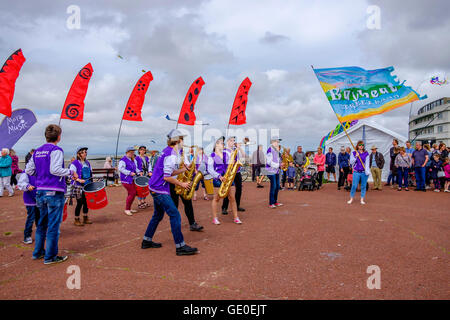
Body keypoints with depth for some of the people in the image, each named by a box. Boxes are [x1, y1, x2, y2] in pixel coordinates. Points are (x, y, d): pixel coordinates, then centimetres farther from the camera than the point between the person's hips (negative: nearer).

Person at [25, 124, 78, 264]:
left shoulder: (37, 151, 12)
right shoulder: (56, 150, -11)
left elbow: (28, 171, 11)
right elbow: (55, 169, -23)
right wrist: (71, 172, -10)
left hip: (40, 192, 8)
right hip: (54, 192, -8)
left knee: (42, 223, 20)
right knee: (53, 226, 1)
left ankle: (38, 252, 30)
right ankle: (50, 256, 9)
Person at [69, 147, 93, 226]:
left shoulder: (87, 163, 13)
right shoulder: (75, 163, -8)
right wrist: (79, 180, -25)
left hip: (87, 186, 6)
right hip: (78, 187, -6)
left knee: (86, 202, 9)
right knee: (80, 202, -4)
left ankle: (85, 218, 23)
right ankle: (76, 219, 10)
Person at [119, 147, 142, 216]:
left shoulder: (133, 160, 15)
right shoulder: (123, 160, -12)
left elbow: (135, 168, 25)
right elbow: (120, 169, -21)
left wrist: (139, 172, 5)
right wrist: (130, 173, -24)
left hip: (132, 179, 9)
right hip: (126, 179, -9)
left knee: (131, 194, 13)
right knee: (133, 193, -11)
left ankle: (129, 209, 24)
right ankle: (127, 209, 0)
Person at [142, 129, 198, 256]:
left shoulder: (167, 151, 12)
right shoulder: (171, 155, -18)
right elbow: (167, 177, -21)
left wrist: (182, 170, 7)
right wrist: (181, 184, -11)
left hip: (155, 187, 10)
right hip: (160, 190, -10)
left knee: (158, 215, 20)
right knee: (175, 215, -8)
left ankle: (147, 241, 30)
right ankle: (180, 246, -4)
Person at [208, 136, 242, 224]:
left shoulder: (226, 154, 14)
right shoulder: (212, 156, -1)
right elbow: (210, 170, -7)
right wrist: (219, 176, -18)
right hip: (218, 179, -4)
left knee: (232, 198, 3)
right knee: (216, 198, 2)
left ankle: (235, 217, 10)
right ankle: (215, 218, 11)